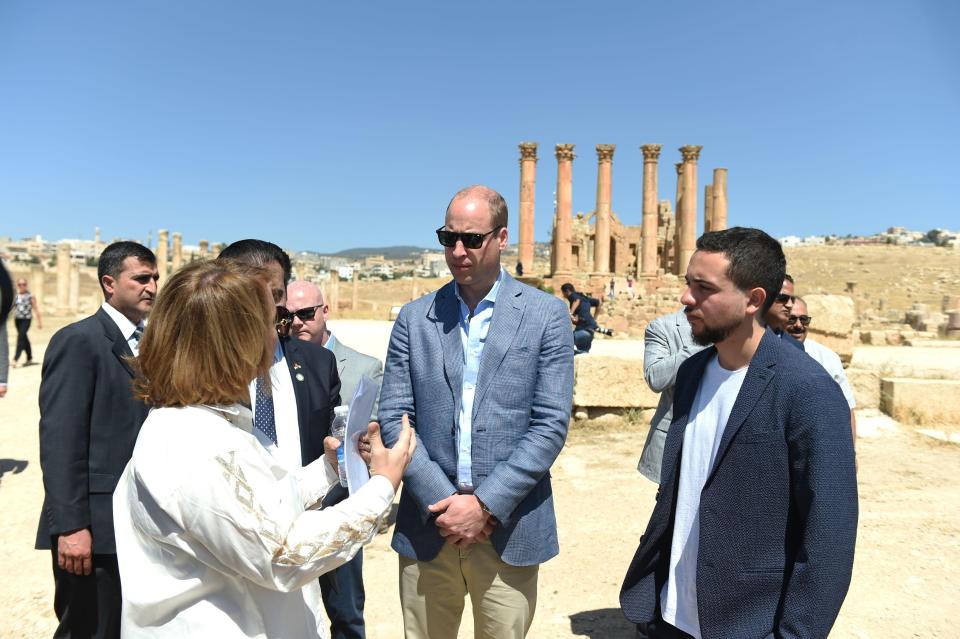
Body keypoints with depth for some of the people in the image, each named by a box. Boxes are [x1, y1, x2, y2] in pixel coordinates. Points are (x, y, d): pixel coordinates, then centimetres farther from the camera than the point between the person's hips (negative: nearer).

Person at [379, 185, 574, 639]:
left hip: (510, 528, -1)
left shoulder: (546, 315, -2)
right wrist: (442, 501, -9)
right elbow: (394, 417, 0)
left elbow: (551, 424, -7)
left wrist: (486, 504, -12)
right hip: (429, 523, 2)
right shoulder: (414, 318, 4)